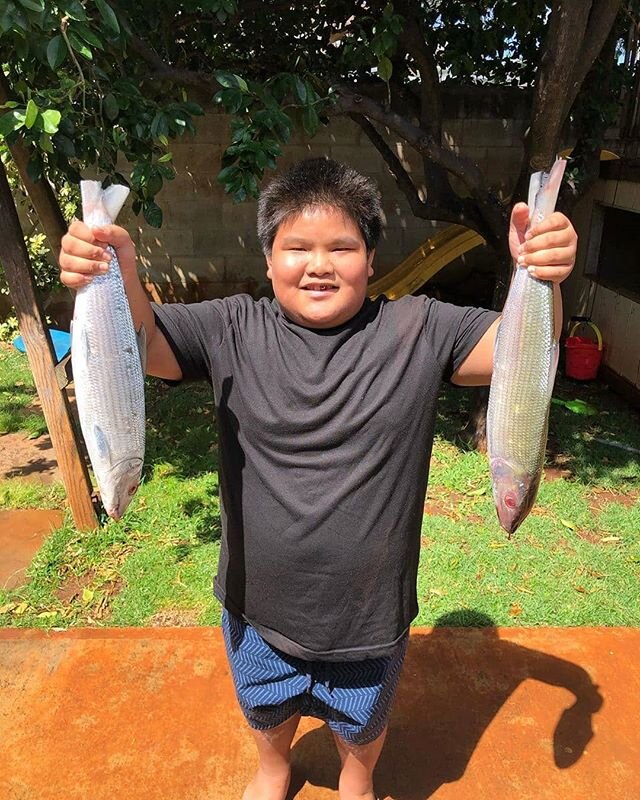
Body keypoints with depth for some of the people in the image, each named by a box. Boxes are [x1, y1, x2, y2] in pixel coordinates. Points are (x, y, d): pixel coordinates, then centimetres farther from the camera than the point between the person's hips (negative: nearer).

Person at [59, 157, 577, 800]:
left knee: (362, 727, 30)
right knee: (266, 714, 32)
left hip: (370, 613, 0)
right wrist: (117, 281, -42)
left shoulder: (416, 330, -13)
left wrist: (541, 280, -40)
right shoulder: (233, 331, -12)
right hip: (259, 605, 1)